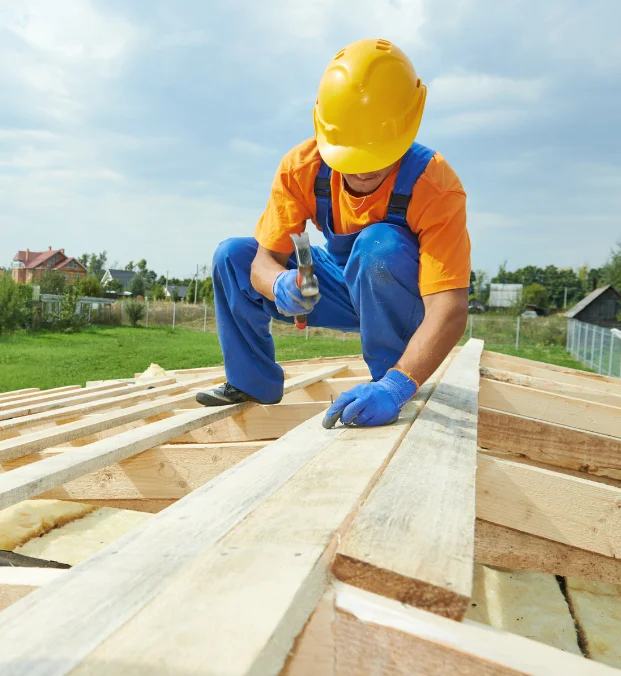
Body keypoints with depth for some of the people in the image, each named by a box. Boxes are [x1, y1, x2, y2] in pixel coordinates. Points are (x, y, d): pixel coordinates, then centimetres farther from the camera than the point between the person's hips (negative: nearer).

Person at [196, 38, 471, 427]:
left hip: (405, 301, -3)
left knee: (381, 245, -37)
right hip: (344, 289, 4)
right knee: (233, 257, -9)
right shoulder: (301, 168, -20)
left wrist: (397, 385, -52)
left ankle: (388, 381, -18)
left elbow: (449, 310, -38)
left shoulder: (436, 187, -31)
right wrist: (281, 285, -44)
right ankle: (253, 384, 5)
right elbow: (265, 261, -19)